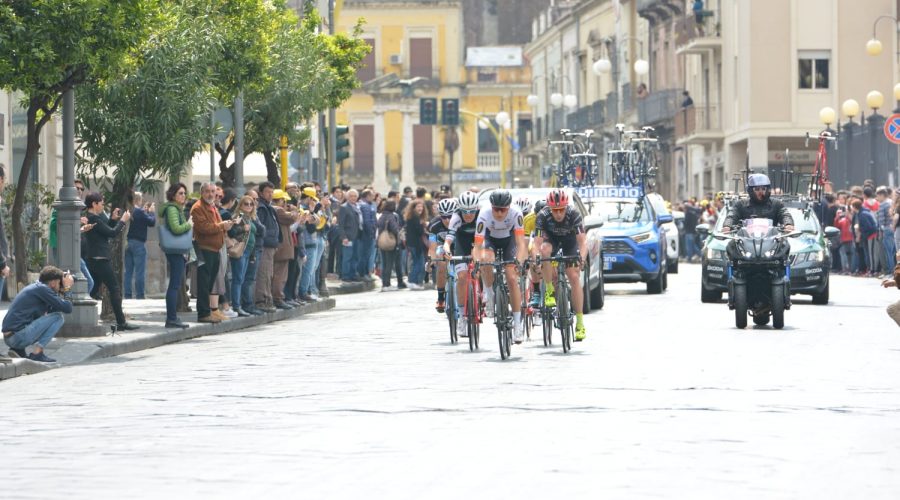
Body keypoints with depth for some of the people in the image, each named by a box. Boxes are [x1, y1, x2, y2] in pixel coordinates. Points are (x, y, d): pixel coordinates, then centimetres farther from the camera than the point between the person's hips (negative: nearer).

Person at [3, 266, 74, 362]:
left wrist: (62, 292, 19)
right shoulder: (42, 289, -8)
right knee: (58, 317, -3)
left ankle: (18, 350, 13)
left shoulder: (34, 287, 21)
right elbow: (67, 308, -10)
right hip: (19, 336, -9)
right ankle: (37, 353, -8)